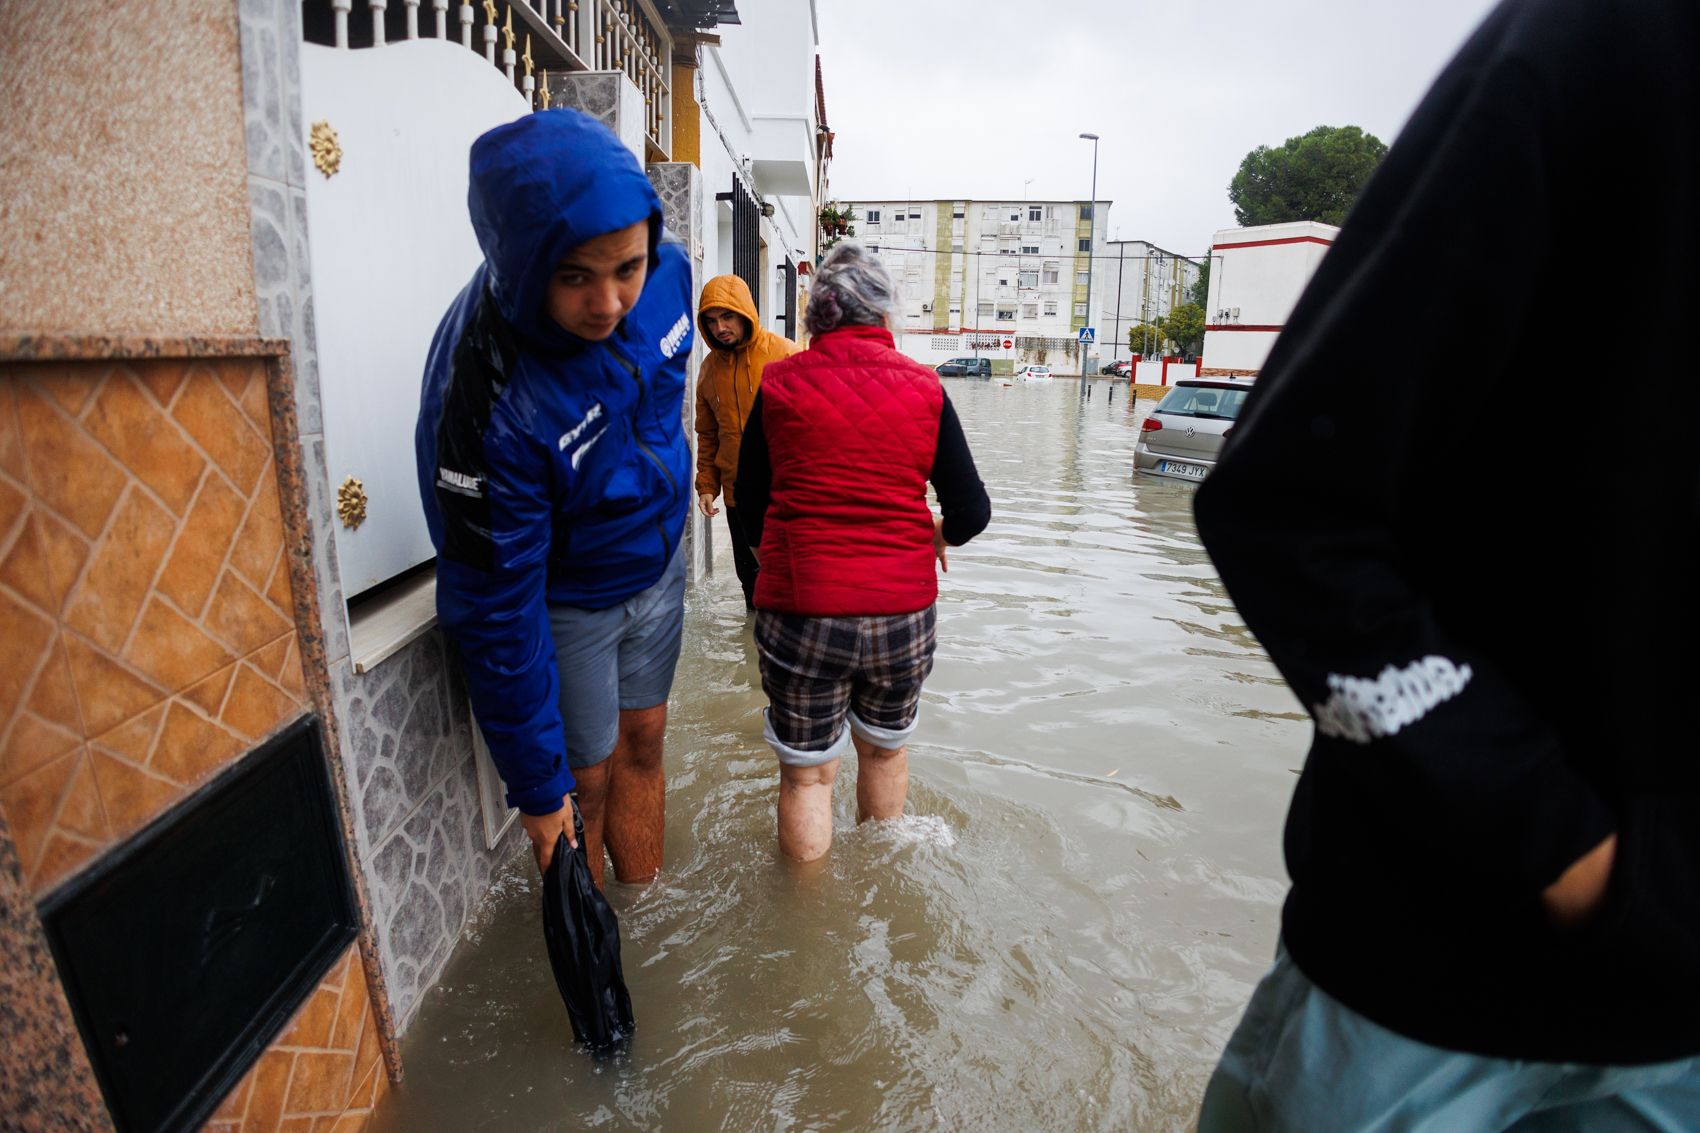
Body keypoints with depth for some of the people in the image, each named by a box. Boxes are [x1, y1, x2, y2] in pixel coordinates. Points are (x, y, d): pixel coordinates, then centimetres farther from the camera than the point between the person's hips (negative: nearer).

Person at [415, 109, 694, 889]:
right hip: (565, 603, -5)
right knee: (584, 779, 9)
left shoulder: (665, 272, -18)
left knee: (642, 743, 18)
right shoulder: (484, 400, -36)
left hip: (657, 567, 6)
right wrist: (535, 783, -17)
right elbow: (496, 612, -27)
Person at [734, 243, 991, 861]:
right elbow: (971, 514, -2)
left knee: (807, 771, 15)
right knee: (885, 751, 25)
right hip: (905, 612, 2)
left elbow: (750, 507, 4)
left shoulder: (779, 382, -2)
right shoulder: (923, 386, -1)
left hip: (800, 611, -2)